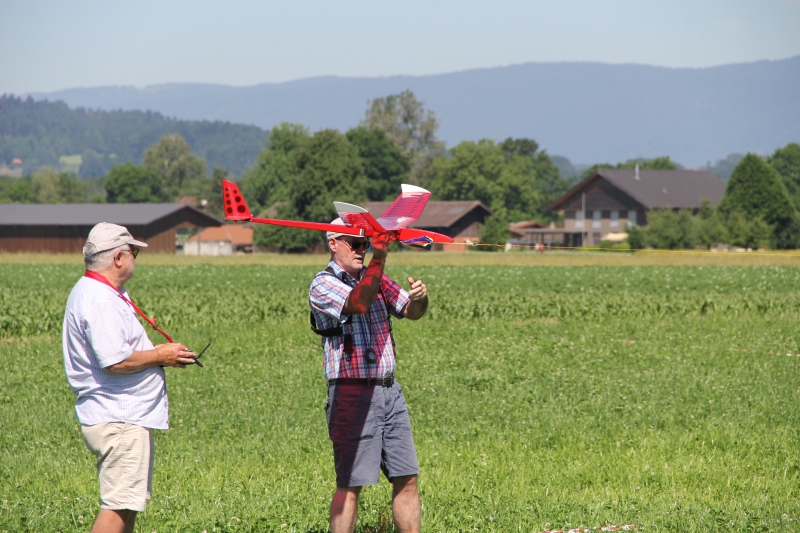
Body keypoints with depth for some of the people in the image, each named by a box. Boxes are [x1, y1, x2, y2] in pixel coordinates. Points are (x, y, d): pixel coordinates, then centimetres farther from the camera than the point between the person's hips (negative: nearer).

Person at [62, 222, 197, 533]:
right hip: (118, 421, -11)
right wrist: (159, 356, -12)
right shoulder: (99, 301, -19)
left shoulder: (98, 294, 16)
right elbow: (114, 361, -26)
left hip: (125, 417, 11)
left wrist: (155, 354, 11)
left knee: (127, 503, 16)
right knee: (119, 505, -11)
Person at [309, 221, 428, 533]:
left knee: (407, 478, 5)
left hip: (389, 391, 7)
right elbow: (358, 303, -25)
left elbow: (411, 312, 10)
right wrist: (379, 255, -32)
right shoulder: (322, 285, -6)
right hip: (352, 393, -7)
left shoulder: (376, 280, 16)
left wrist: (419, 298, -14)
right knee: (350, 485, -4)